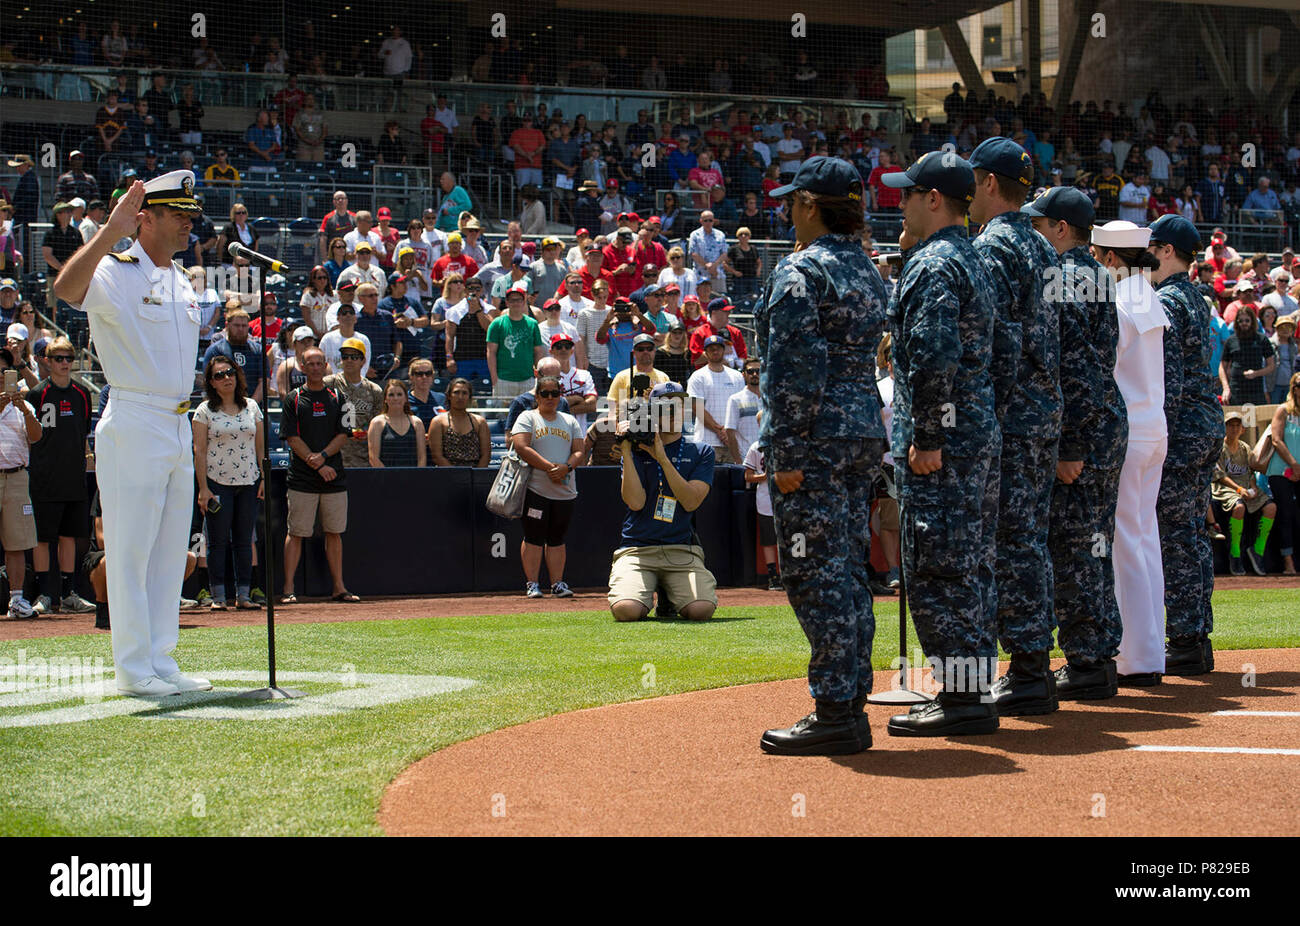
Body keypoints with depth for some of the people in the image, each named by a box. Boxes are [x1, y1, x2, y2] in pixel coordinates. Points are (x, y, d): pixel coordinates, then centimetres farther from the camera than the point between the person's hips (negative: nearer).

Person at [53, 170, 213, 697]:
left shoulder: (182, 283, 15)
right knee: (131, 550, -3)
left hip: (180, 429, 8)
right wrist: (110, 232, -38)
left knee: (170, 551, 11)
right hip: (134, 426, -8)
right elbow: (67, 289, -32)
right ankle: (133, 668, 2)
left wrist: (189, 432, 18)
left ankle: (161, 662, 18)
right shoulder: (115, 273, -9)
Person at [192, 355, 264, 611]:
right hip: (218, 482, -3)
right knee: (218, 541, -2)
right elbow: (200, 451, -4)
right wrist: (203, 487, -10)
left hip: (249, 482, 3)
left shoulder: (251, 407, 10)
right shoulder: (205, 411, 0)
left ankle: (243, 594, 9)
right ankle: (218, 596, 2)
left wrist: (264, 477, 3)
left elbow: (260, 445, 13)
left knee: (244, 541, 5)